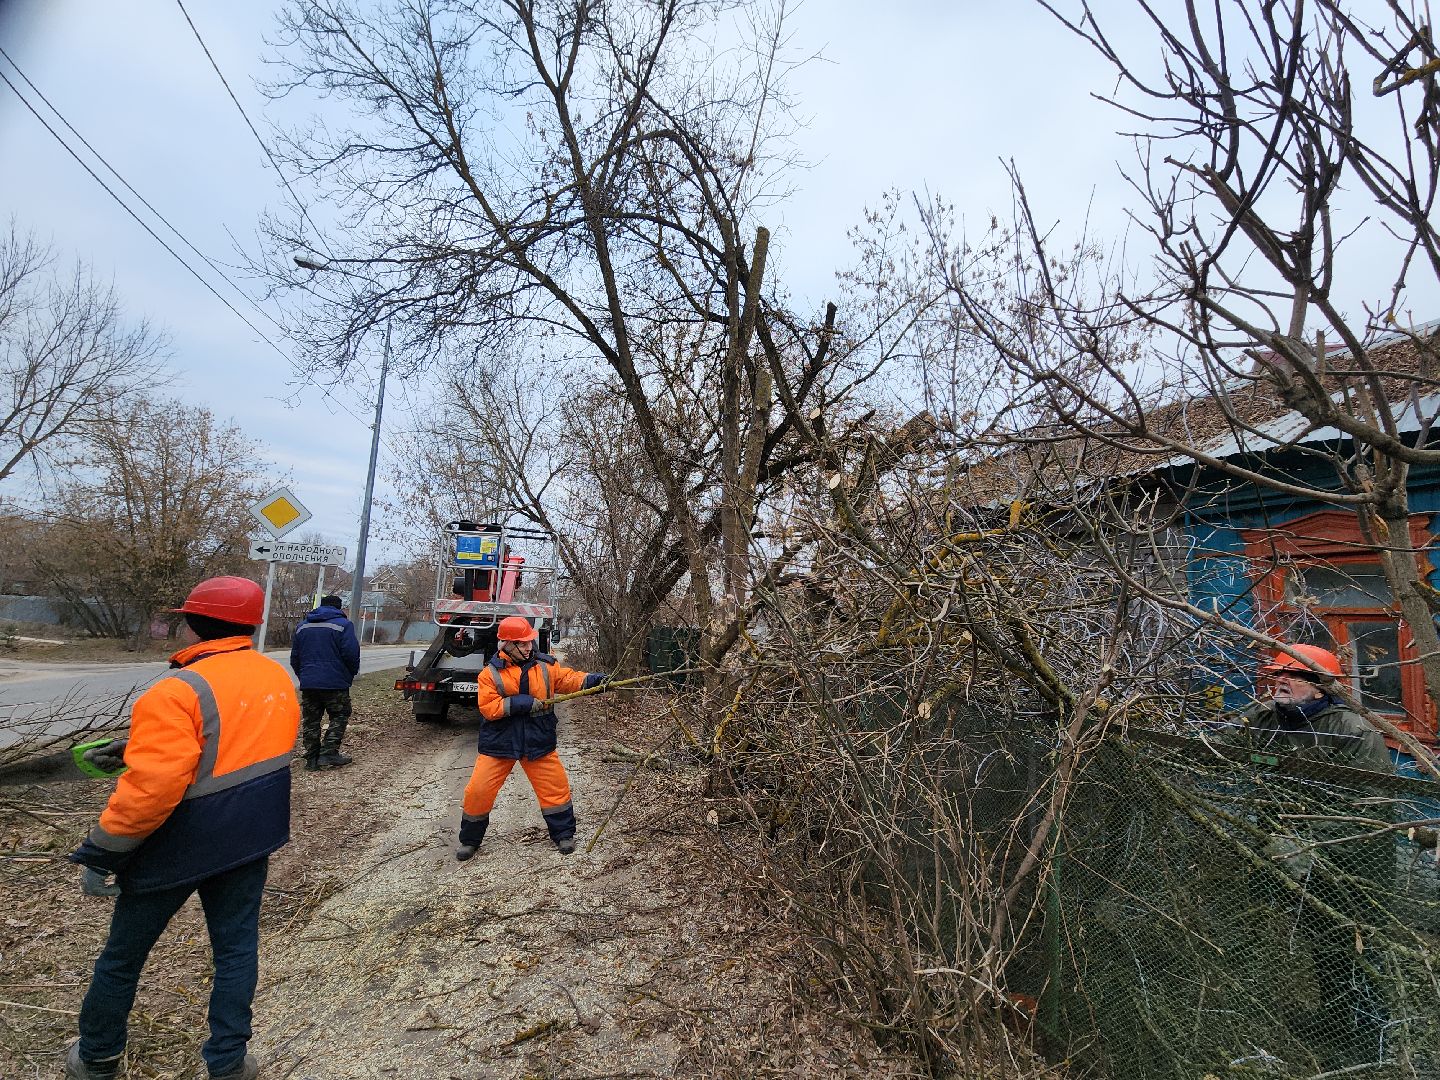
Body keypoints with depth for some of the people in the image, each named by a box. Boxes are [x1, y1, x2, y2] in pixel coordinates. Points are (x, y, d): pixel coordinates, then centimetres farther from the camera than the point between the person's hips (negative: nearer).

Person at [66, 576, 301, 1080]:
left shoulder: (180, 692, -24)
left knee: (124, 954, 21)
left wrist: (100, 855, -13)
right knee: (237, 946, 18)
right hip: (250, 841, 5)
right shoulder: (278, 679, -2)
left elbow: (149, 788, -27)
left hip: (178, 846, -5)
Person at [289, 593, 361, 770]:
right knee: (339, 716, 5)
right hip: (335, 683, -6)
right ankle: (328, 754, -4)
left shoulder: (303, 626, 13)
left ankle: (312, 759, 13)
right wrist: (352, 674, 4)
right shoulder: (343, 625, -8)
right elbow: (351, 654, -13)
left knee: (310, 721, 11)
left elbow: (294, 657, 17)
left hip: (308, 683, 6)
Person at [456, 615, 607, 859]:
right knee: (478, 791, 3)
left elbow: (568, 679, -9)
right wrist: (520, 703, -22)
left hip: (538, 741, 1)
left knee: (555, 786, 3)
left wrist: (593, 679, -26)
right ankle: (469, 839, 29)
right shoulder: (490, 673, -8)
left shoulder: (545, 665, -2)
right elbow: (487, 708, -13)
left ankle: (563, 833, 24)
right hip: (498, 743, -1)